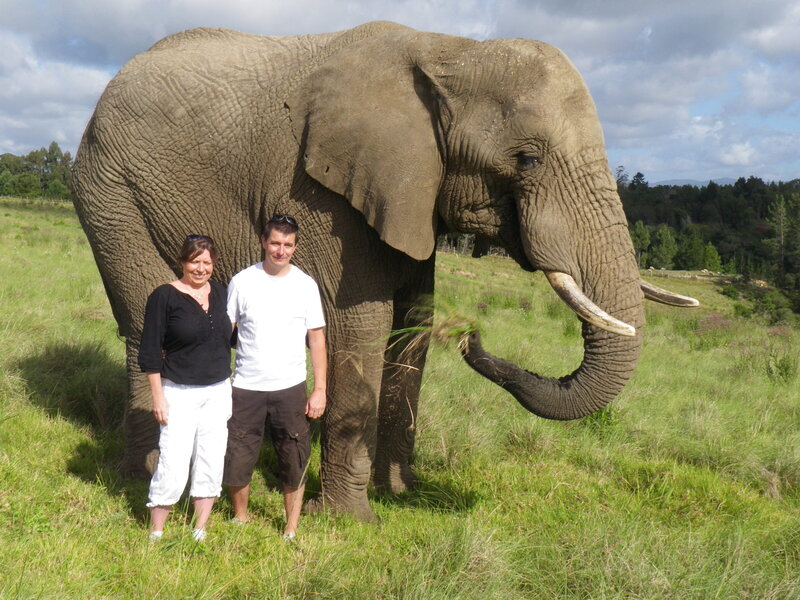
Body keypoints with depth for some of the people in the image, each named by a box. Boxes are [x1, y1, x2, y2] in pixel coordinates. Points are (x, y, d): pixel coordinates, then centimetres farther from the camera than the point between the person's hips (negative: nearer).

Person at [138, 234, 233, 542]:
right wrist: (158, 397, -10)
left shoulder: (220, 293, 7)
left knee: (212, 462, 9)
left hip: (218, 391, 5)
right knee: (173, 463, -5)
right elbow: (150, 351, -8)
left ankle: (200, 532, 22)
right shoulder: (165, 296, -8)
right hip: (180, 393, -5)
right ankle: (155, 534, 12)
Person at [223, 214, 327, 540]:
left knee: (295, 463, 6)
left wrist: (319, 390, -1)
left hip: (290, 388, 0)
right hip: (246, 388, 0)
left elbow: (316, 339, 4)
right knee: (236, 461, 6)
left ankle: (291, 531, 22)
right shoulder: (242, 281, 0)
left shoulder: (306, 285, 1)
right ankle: (240, 520, 30)